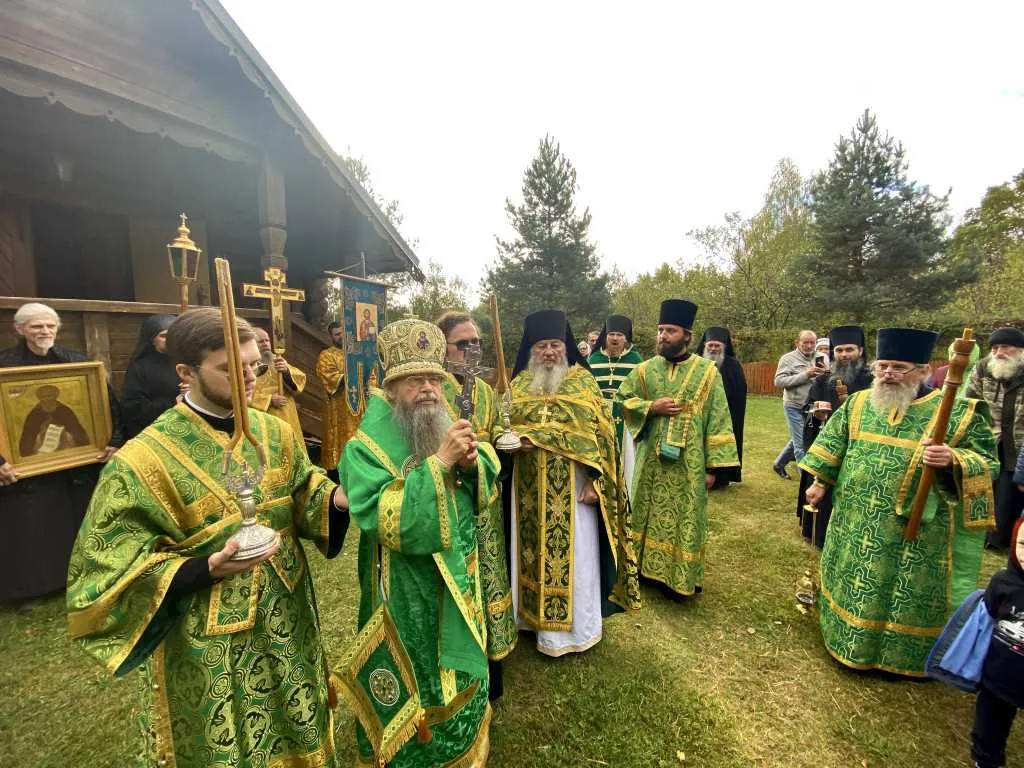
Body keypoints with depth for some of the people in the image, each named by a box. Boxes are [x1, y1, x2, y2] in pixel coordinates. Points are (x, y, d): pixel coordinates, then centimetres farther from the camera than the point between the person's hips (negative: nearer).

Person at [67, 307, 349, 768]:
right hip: (206, 653, -4)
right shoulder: (144, 460, -19)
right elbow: (113, 570, -16)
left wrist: (336, 499, -18)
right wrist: (208, 569, -32)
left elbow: (302, 496, 4)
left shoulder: (274, 432, -4)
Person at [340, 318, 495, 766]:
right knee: (412, 686, 14)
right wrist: (439, 462, -34)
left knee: (458, 674, 26)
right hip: (407, 596, -6)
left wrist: (472, 463, -21)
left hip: (459, 583, 6)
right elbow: (386, 521, -29)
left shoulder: (448, 427, -1)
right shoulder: (366, 447, -18)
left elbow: (486, 493, 1)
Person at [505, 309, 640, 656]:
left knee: (574, 553, 7)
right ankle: (536, 614, 34)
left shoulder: (583, 380, -2)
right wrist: (517, 439, -17)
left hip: (572, 487, -2)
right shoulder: (519, 384, 6)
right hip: (531, 487, 3)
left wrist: (595, 480, -12)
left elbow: (599, 432, -5)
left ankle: (577, 625, 27)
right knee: (534, 549, 14)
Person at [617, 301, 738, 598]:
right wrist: (651, 407, -12)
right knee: (650, 514, 14)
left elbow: (717, 420, -5)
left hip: (689, 463, -2)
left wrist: (713, 465, -8)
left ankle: (680, 578, 26)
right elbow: (622, 399, 6)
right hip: (651, 460, 3)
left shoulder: (707, 371, -5)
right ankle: (650, 568, 33)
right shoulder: (645, 369, 1)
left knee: (685, 519, 8)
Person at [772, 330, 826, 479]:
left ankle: (779, 464, 33)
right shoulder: (788, 358, -8)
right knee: (801, 443, -1)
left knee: (797, 440, 16)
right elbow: (779, 381, -17)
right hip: (794, 407, -6)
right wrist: (805, 374, -22)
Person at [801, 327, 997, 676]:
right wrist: (820, 481, 11)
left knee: (906, 593, 11)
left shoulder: (959, 412, -9)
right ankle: (851, 639, 39)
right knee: (852, 583, 17)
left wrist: (953, 460, -27)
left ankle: (900, 655, 33)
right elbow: (832, 444, 11)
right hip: (855, 522, 4)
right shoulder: (857, 404, 0)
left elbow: (987, 462, -6)